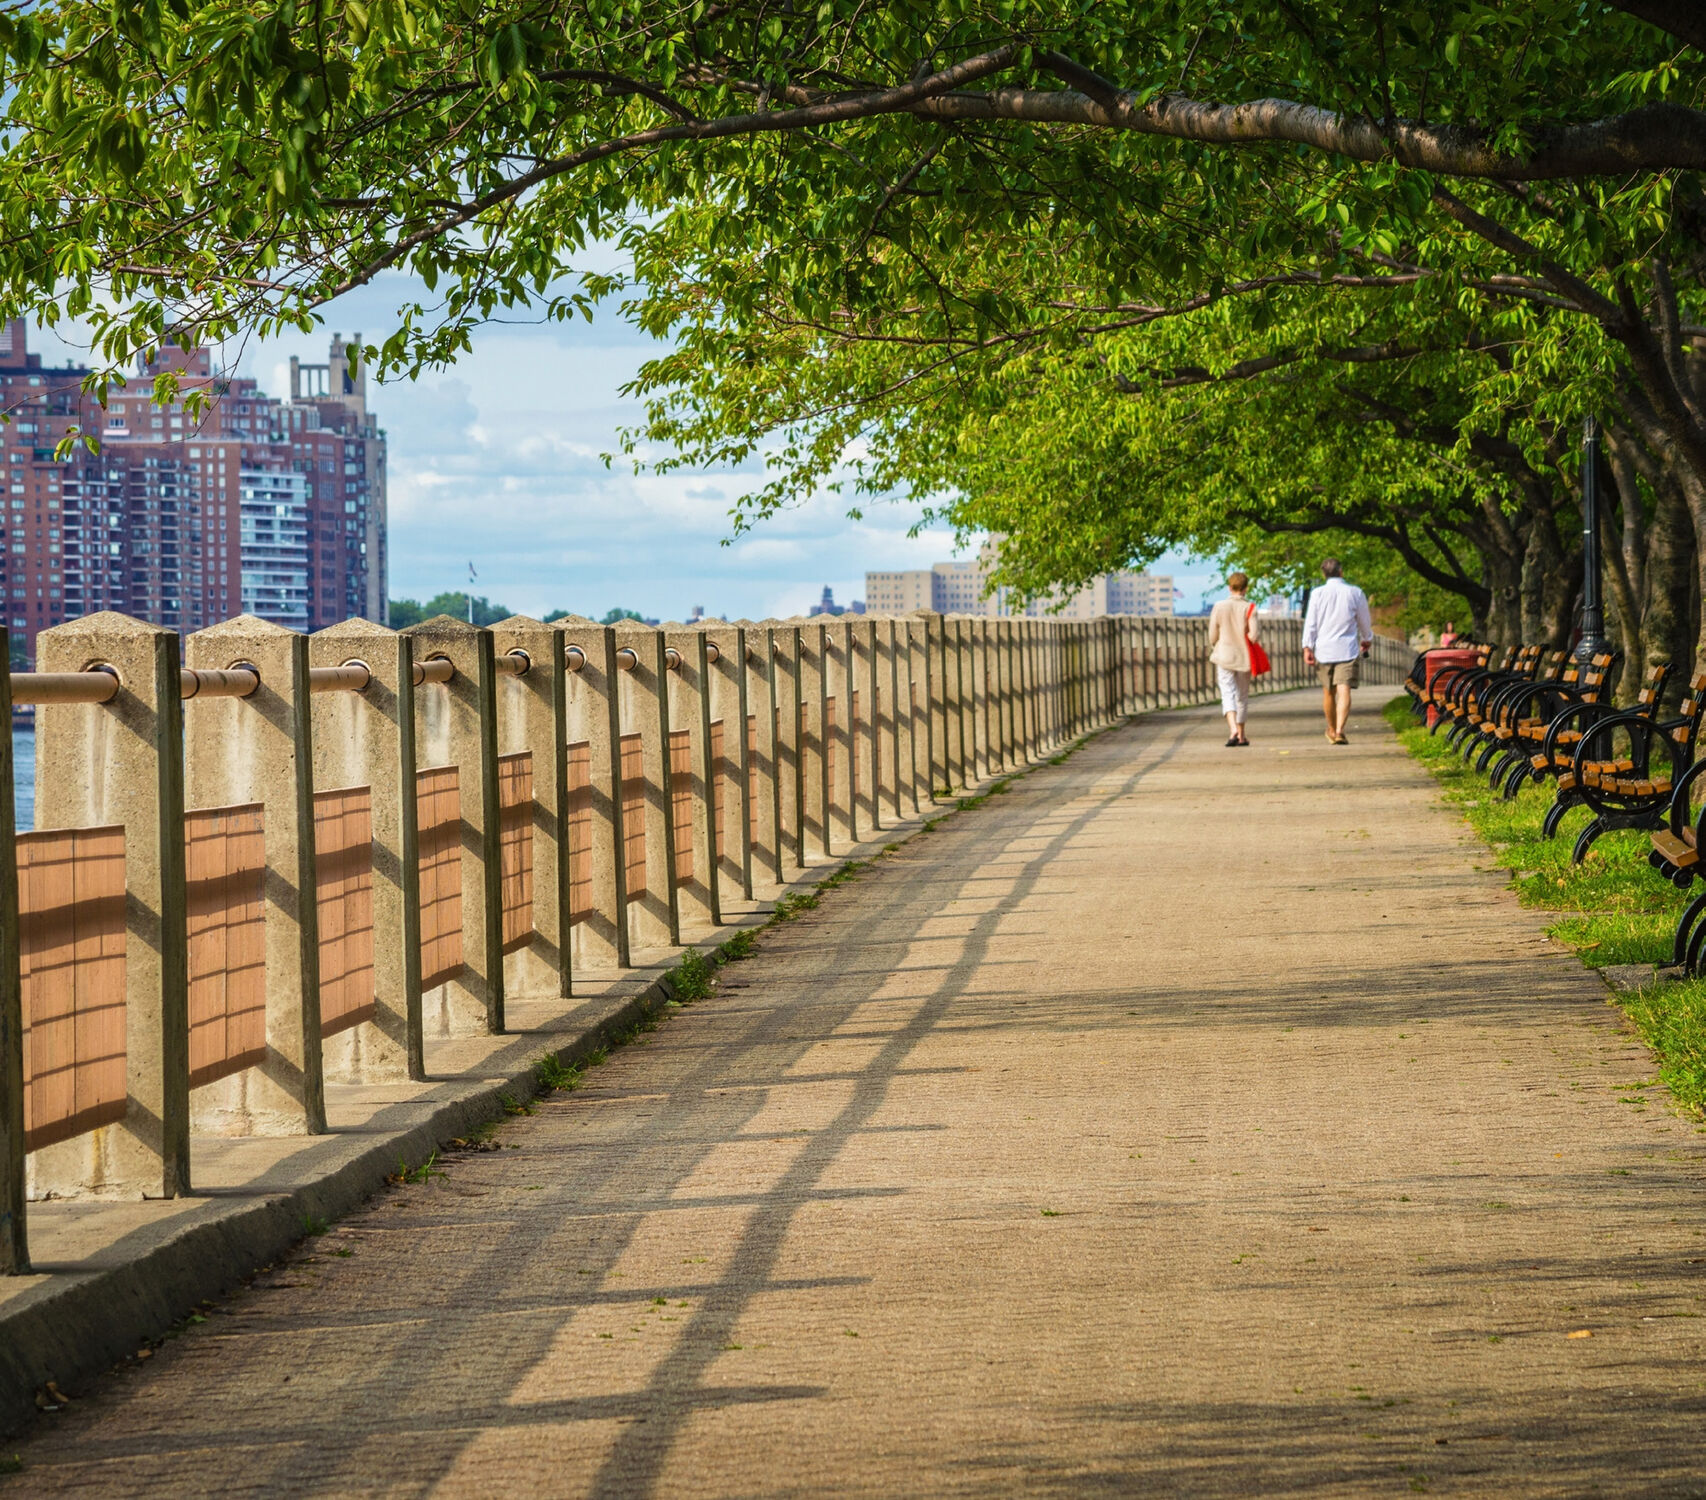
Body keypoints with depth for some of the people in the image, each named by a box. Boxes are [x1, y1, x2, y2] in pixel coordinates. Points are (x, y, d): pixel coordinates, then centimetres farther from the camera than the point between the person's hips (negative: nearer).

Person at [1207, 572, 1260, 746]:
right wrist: (1257, 638, 10)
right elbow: (1253, 636, -14)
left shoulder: (1219, 607, -4)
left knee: (1228, 694, -6)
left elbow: (1212, 636, -2)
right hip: (1244, 657, 1)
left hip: (1224, 655, -1)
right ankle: (1241, 735, 22)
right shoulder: (1249, 608, -7)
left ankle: (1233, 729, -28)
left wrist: (1214, 649, 18)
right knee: (1242, 696, 14)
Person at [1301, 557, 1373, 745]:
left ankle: (1331, 731, 31)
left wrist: (1307, 647, 1)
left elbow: (1311, 622, -2)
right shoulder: (1355, 593, 1)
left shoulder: (1317, 594, 0)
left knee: (1328, 692, 16)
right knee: (1344, 690, -9)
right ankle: (1339, 730, -26)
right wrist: (1367, 639, 30)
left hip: (1324, 649, 2)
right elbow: (1364, 621, 12)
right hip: (1348, 650, -2)